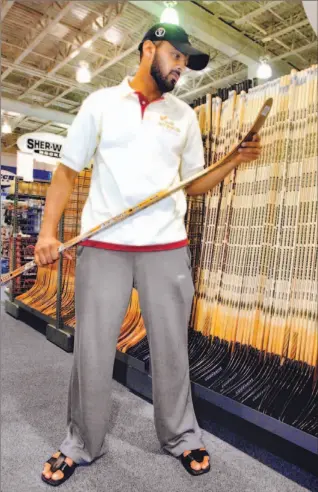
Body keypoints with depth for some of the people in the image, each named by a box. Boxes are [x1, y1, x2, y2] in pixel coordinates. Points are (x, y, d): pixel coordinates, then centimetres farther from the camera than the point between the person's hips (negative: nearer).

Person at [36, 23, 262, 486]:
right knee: (91, 350, 6)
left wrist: (236, 160, -2)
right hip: (101, 245, -1)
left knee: (172, 348, 10)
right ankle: (82, 444, 28)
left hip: (167, 248, 2)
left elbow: (193, 185, 14)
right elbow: (67, 170, 8)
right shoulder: (100, 102, 9)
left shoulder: (184, 116, 13)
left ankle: (182, 437, 31)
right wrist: (48, 229, -3)